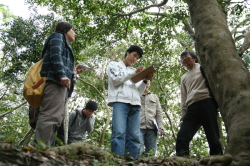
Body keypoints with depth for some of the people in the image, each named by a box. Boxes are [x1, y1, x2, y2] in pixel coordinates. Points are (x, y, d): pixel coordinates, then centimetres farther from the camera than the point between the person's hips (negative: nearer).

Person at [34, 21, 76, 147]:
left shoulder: (65, 45, 36)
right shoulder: (58, 36, 11)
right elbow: (55, 56, -8)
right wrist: (61, 74, -20)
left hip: (61, 84, 10)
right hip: (56, 81, -10)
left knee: (55, 118, 0)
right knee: (51, 116, -22)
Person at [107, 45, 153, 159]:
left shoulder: (136, 71, 30)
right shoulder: (114, 65, 21)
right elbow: (115, 79, 1)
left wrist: (145, 81, 5)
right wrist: (134, 72, -1)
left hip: (135, 104, 5)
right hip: (120, 101, -5)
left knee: (134, 136, -6)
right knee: (119, 133, -20)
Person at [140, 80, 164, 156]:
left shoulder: (154, 97, 25)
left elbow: (159, 113, 16)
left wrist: (160, 127, 5)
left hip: (151, 128, 3)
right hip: (139, 127, -3)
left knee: (151, 153, -3)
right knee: (138, 151, -17)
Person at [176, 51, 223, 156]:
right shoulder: (184, 78, 29)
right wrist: (183, 113, 11)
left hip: (207, 103, -4)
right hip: (192, 108, 5)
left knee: (212, 137, -9)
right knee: (182, 138, -11)